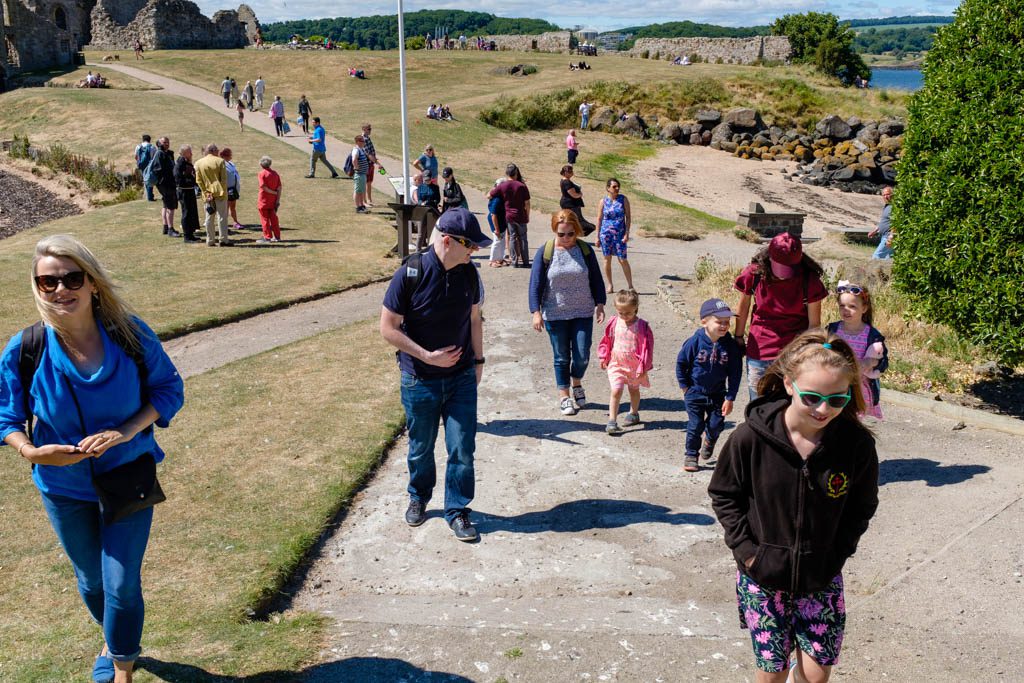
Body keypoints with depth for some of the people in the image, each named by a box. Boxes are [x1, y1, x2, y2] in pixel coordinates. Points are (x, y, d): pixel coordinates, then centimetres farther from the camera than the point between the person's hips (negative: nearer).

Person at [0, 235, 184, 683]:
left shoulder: (130, 335, -18)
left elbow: (168, 388, -7)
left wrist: (127, 431, -22)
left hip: (129, 475, -1)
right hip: (64, 486, 2)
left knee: (122, 583, -1)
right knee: (91, 580, 21)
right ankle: (115, 642, 53)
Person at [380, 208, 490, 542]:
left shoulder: (468, 273, -3)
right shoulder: (410, 273, -18)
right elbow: (388, 328, -14)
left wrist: (478, 360, 12)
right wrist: (427, 356, -18)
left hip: (462, 378, 3)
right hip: (420, 380, -2)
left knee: (462, 448, 1)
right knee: (421, 448, 15)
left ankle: (457, 510, 18)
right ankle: (419, 497, 40)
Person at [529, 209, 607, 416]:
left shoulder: (585, 250, -1)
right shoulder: (545, 252, -6)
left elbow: (596, 280, 7)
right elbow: (535, 284, -5)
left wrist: (600, 305, 2)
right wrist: (536, 312, -11)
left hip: (583, 313, 1)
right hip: (555, 314, -1)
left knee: (582, 356, 0)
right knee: (562, 357, 6)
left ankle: (577, 383, 30)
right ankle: (564, 395, 22)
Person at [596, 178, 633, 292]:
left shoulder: (623, 199, 0)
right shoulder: (603, 201, 1)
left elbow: (628, 217, 1)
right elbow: (599, 219, 5)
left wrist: (627, 233, -8)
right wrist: (598, 236, 3)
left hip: (620, 234, -1)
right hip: (606, 234, 1)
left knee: (623, 260, -3)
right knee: (607, 260, 6)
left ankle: (630, 285, 8)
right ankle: (610, 285, 17)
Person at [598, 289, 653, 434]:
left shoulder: (642, 326, -15)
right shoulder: (614, 323, -5)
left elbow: (647, 347, -12)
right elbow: (607, 340, 8)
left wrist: (643, 367, -11)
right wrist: (604, 357, 11)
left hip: (634, 366, -1)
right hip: (616, 364, 1)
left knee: (634, 390, 20)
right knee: (616, 391, -10)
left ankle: (633, 414, 42)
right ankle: (612, 421, -9)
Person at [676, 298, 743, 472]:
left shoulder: (731, 345, -13)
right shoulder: (695, 342, -18)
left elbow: (735, 373, -6)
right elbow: (681, 363, -4)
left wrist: (730, 398, -7)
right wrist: (685, 387, -2)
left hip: (717, 394, 2)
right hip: (695, 393, -2)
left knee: (717, 424, 4)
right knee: (695, 425, 0)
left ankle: (709, 439, 39)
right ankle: (691, 455, 19)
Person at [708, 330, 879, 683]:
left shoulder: (857, 443, -14)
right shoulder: (752, 436, -19)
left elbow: (861, 508, 3)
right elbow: (724, 495, -3)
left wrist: (836, 555, -3)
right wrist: (745, 550, -9)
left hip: (821, 576, 1)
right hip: (763, 574, -1)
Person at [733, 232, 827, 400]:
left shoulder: (809, 279, -13)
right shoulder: (754, 273, -11)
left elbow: (814, 323, -7)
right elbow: (744, 307, 5)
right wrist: (739, 338, 14)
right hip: (759, 351, 2)